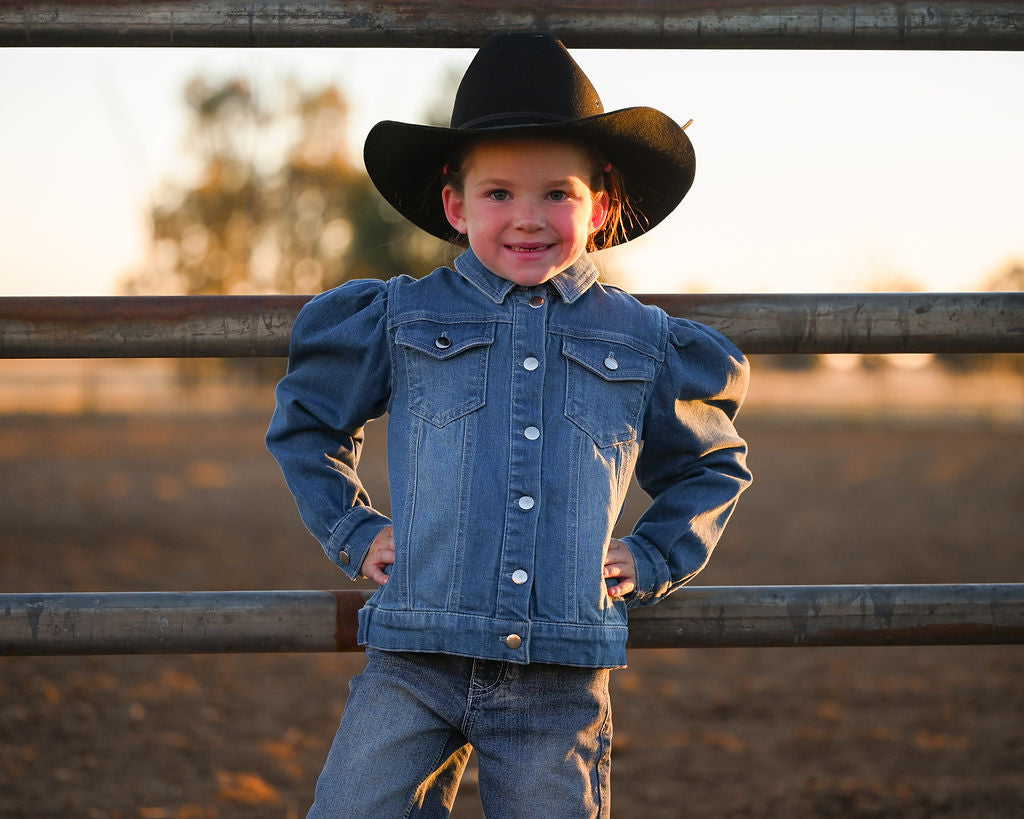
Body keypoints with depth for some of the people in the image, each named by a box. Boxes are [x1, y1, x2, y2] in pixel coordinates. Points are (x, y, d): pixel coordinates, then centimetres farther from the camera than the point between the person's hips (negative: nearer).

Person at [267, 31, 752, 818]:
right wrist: (352, 532, 16)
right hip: (414, 668, 0)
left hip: (561, 686, 0)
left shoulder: (646, 345, 9)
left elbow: (714, 463, 27)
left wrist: (654, 560, 14)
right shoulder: (397, 319, 7)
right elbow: (305, 420, 24)